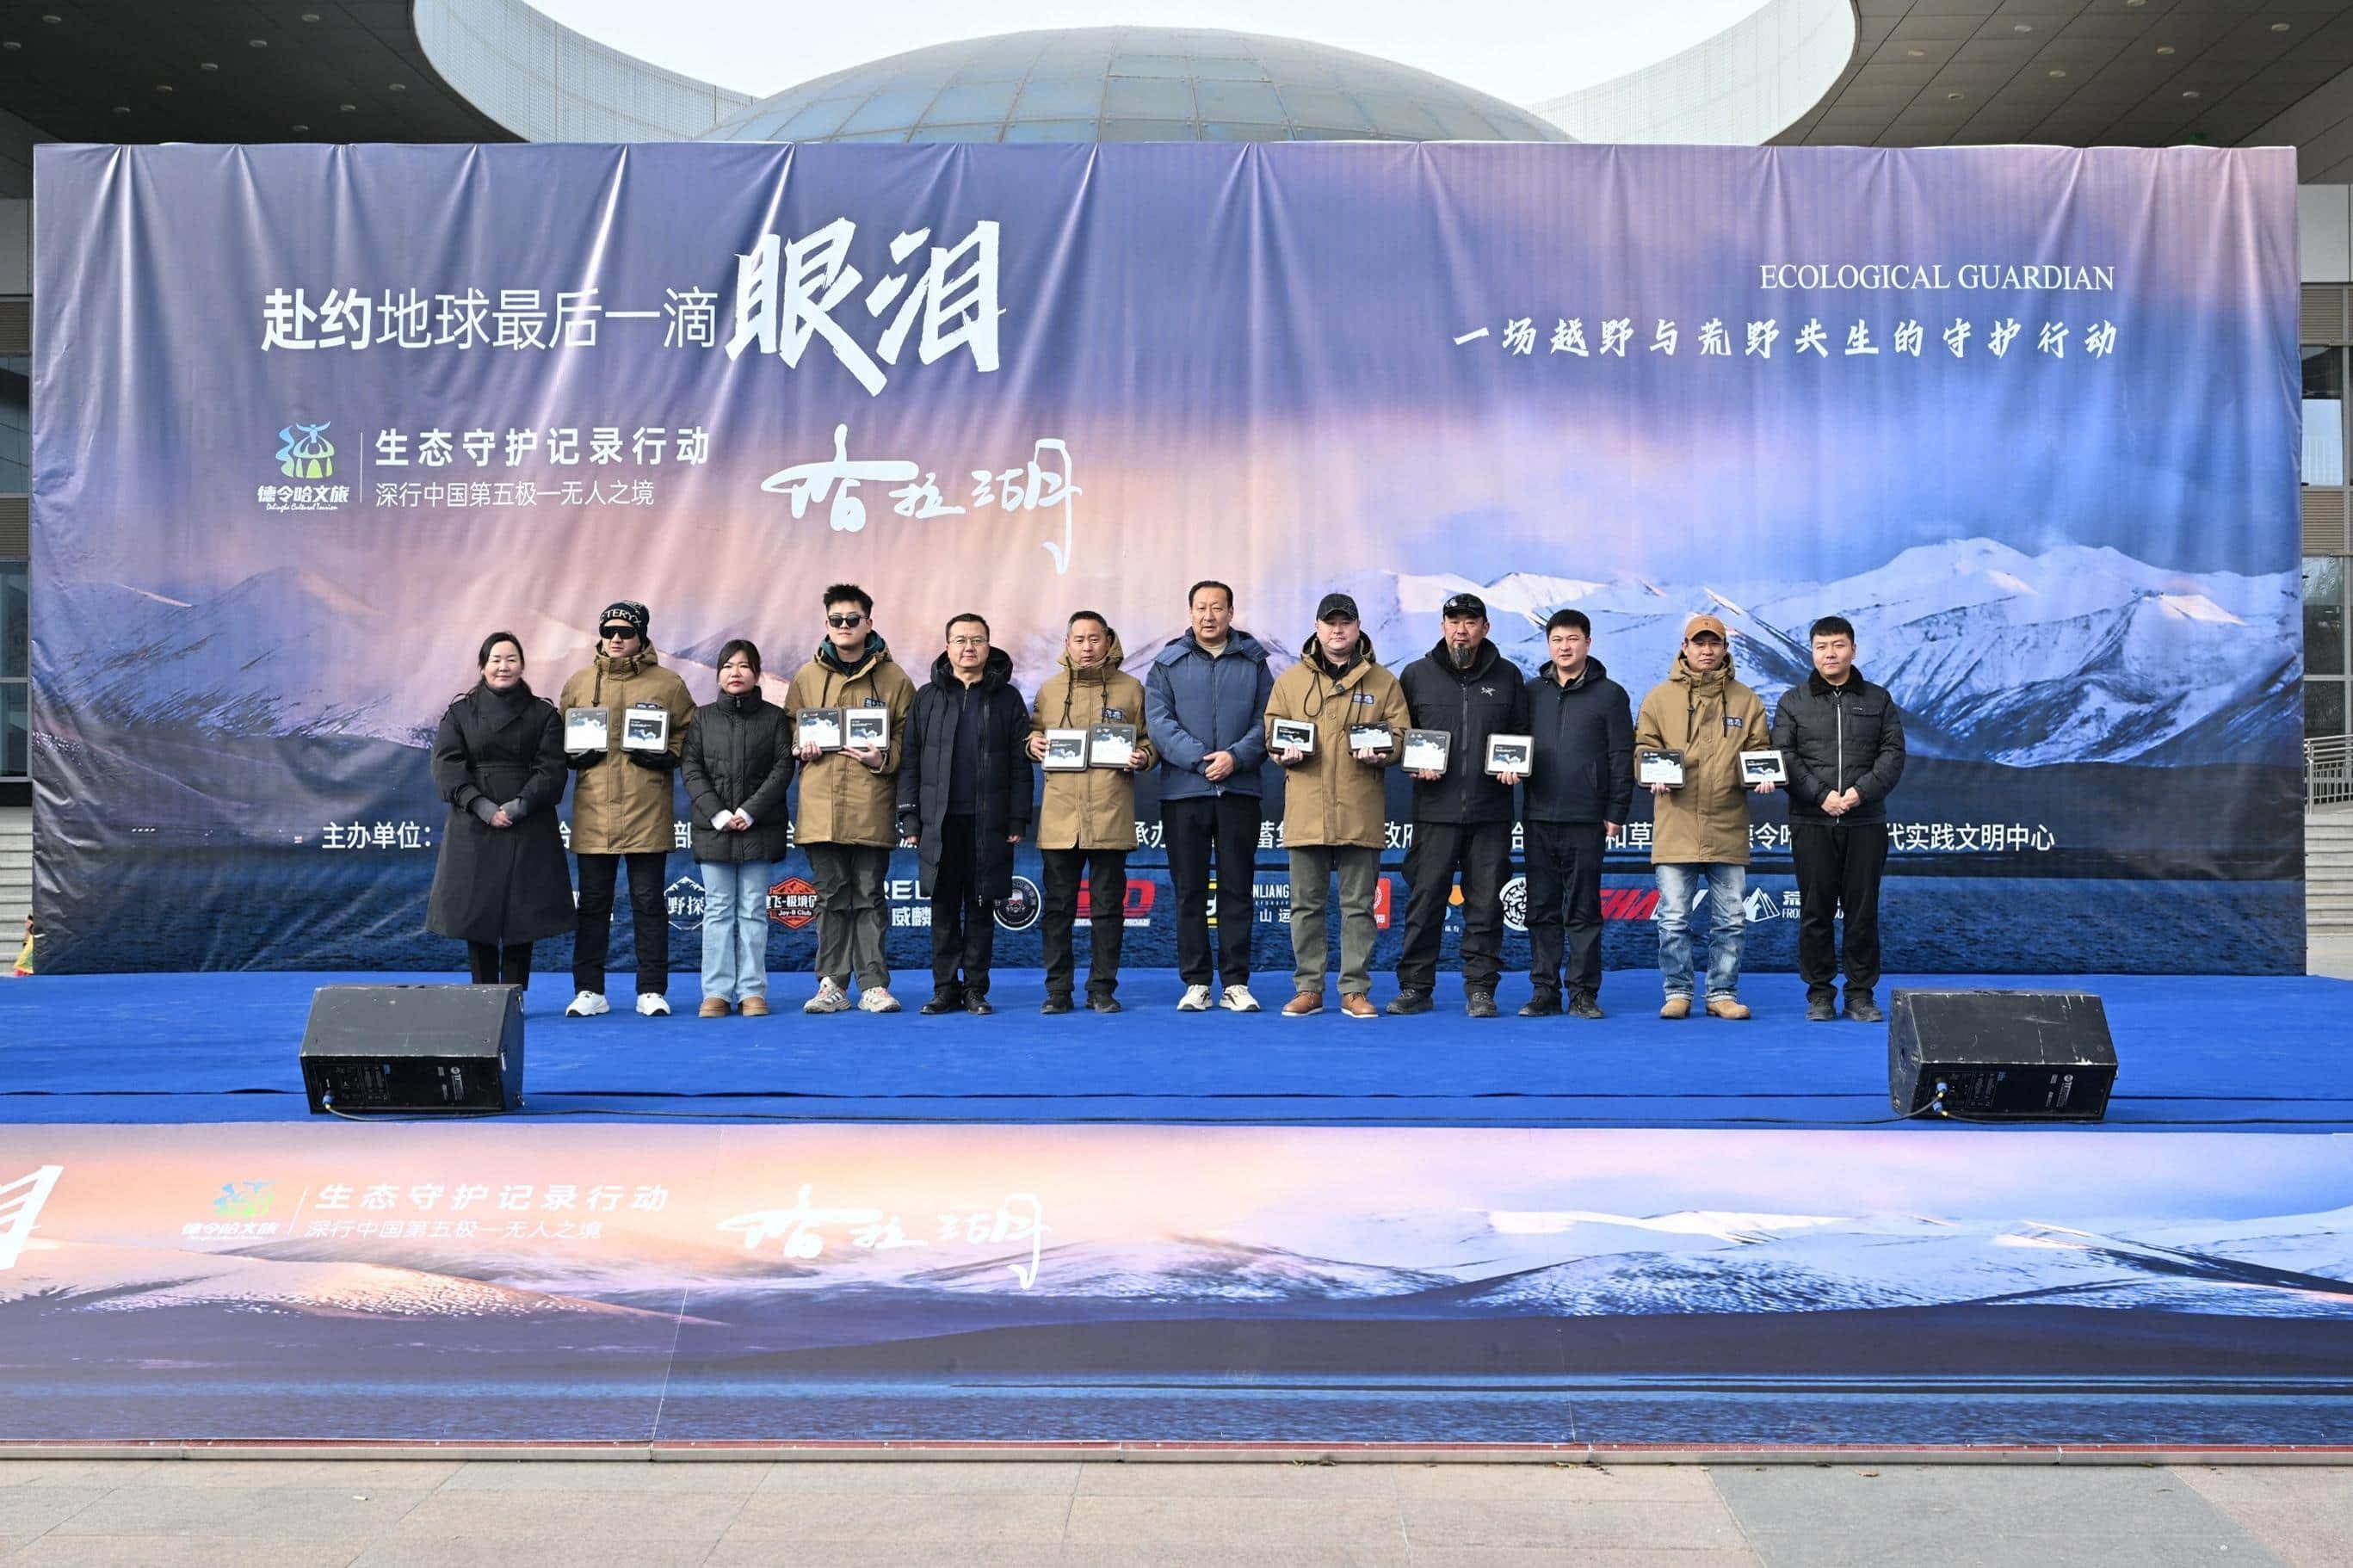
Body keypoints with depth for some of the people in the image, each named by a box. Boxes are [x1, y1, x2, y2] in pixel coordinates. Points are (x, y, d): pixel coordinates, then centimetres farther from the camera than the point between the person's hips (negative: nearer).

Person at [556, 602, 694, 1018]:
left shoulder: (667, 684, 3)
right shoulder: (579, 683, 9)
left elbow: (690, 732, 9)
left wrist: (668, 754, -9)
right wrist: (573, 755, -4)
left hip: (647, 812, -2)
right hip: (593, 812, 2)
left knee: (648, 902, 3)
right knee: (593, 902, 6)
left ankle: (652, 991, 10)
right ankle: (589, 991, 13)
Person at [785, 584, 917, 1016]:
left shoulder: (894, 679, 3)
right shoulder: (806, 677, 10)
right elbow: (789, 728, 18)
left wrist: (884, 758, -13)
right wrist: (801, 747, -3)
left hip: (871, 806, -2)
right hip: (821, 806, 2)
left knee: (868, 896, 4)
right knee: (831, 897, 7)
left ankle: (873, 984, 8)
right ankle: (833, 984, 12)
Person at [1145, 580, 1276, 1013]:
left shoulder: (1254, 664, 10)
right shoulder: (1167, 664, 8)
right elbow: (1159, 721, -3)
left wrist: (1236, 756, -14)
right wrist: (1199, 759, -15)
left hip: (1239, 791, 0)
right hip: (1183, 792, 0)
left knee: (1237, 888, 2)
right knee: (1189, 890, 3)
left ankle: (1235, 983, 7)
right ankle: (1196, 982, 9)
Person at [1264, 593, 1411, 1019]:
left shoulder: (1383, 682, 7)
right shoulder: (1291, 680, 10)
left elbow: (1400, 736, 6)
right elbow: (1271, 733, 13)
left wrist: (1380, 753, -14)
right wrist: (1287, 753, -8)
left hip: (1361, 811, -1)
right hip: (1306, 810, 1)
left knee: (1358, 904, 4)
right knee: (1306, 903, 6)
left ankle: (1355, 990, 11)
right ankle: (1308, 988, 14)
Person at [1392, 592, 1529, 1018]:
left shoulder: (1506, 676, 10)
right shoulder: (1416, 675, 8)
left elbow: (1523, 733, 16)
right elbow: (1398, 734, 12)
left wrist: (1516, 766, -2)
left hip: (1490, 811, 1)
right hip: (1435, 811, -1)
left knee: (1485, 903, 3)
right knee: (1425, 899, 0)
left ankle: (1480, 988, 10)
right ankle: (1415, 986, 8)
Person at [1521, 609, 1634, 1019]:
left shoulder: (1610, 694, 3)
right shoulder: (1533, 692, 11)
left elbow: (1622, 758, 0)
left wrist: (1617, 813, -5)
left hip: (1587, 820, -3)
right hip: (1539, 818, 3)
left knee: (1584, 910, 1)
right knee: (1541, 909, 5)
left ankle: (1583, 992, 7)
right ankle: (1545, 990, 11)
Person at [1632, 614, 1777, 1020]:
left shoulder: (1746, 700, 11)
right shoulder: (1660, 697, 7)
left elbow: (1760, 751, 13)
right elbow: (1643, 747, 5)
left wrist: (1762, 777, -8)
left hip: (1729, 830, 2)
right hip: (1676, 829, -1)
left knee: (1731, 919, 6)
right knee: (1674, 918, 1)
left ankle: (1723, 994, 16)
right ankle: (1677, 993, 12)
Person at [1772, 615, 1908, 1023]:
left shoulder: (1878, 700, 12)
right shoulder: (1793, 702, 9)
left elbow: (1892, 753, 3)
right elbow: (1784, 757, -1)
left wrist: (1861, 791, -13)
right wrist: (1821, 795, -14)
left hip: (1866, 822, 1)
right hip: (1811, 822, -1)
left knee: (1862, 910, 2)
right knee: (1816, 910, 2)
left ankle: (1861, 994, 10)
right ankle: (1820, 994, 9)